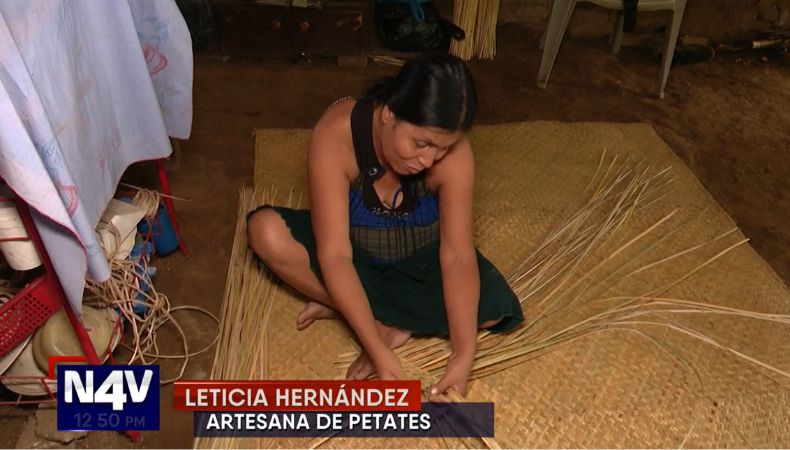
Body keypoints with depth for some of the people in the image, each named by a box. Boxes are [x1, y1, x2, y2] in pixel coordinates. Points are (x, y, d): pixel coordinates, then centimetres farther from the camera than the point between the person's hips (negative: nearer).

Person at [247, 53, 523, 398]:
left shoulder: (454, 155, -28)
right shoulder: (337, 134, -33)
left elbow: (457, 256, -28)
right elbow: (334, 254, -35)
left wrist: (463, 357, -35)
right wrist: (380, 353, -39)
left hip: (421, 259, 1)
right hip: (354, 251, 0)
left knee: (493, 308, -24)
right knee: (266, 231, -28)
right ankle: (378, 324, -17)